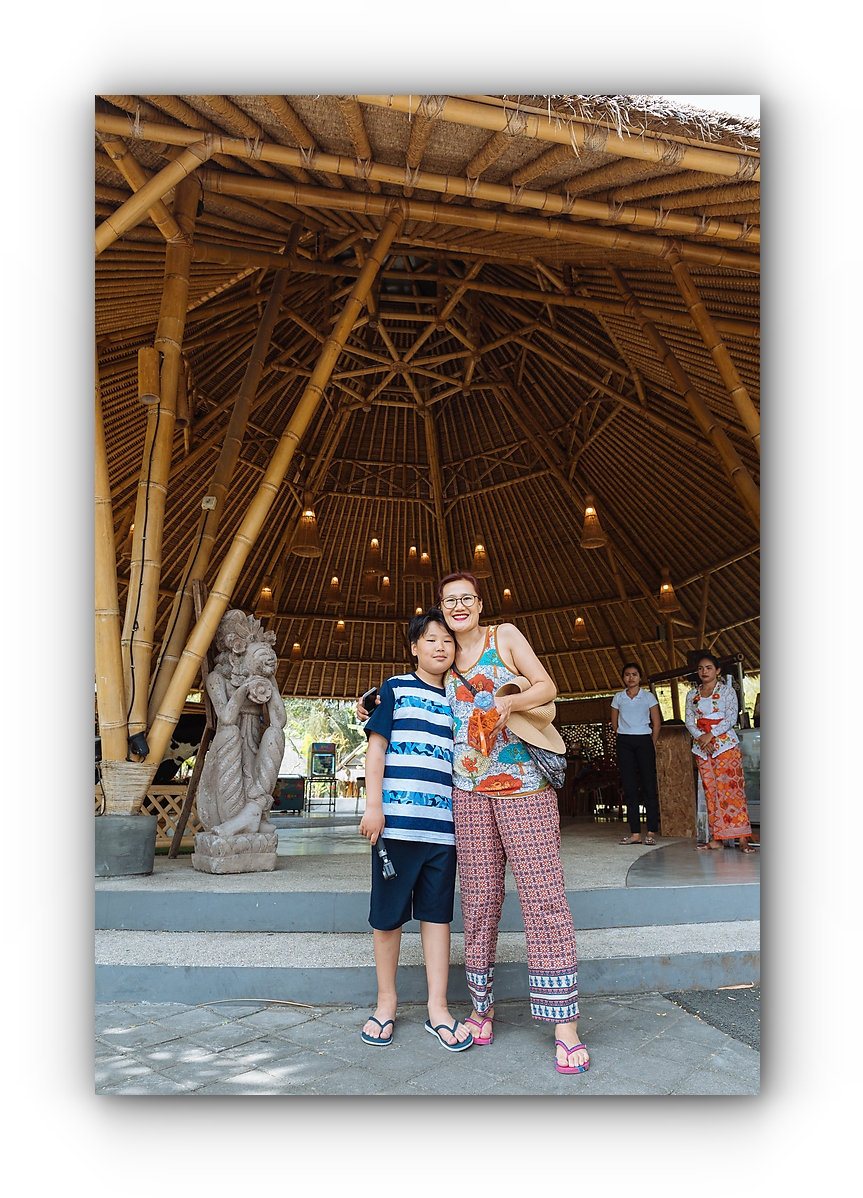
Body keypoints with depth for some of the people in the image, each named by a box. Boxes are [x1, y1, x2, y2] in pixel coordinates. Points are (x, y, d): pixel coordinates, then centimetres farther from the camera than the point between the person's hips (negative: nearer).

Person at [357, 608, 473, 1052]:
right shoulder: (395, 689, 3)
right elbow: (376, 747, -2)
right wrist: (373, 804, -9)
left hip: (443, 822, 4)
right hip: (397, 817, -3)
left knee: (437, 912, 10)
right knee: (388, 913, 7)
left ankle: (437, 1009, 20)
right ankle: (386, 1002, 25)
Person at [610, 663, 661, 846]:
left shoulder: (648, 697, 3)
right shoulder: (618, 698, 9)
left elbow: (656, 723, 4)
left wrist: (652, 744, 0)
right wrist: (625, 735, 6)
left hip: (644, 742, -2)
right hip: (623, 743, 2)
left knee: (649, 786, -4)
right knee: (629, 787, 1)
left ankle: (651, 832, 1)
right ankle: (635, 833, 4)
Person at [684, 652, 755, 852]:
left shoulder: (727, 690, 1)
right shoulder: (692, 695, 12)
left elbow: (731, 718, -7)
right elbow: (689, 721, 7)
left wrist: (711, 735, -16)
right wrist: (700, 737, -11)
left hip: (725, 743, -4)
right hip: (701, 746, 4)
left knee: (731, 788, -10)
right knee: (710, 790, 2)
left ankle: (742, 838, -9)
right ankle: (716, 839, 4)